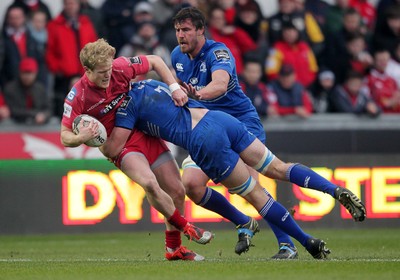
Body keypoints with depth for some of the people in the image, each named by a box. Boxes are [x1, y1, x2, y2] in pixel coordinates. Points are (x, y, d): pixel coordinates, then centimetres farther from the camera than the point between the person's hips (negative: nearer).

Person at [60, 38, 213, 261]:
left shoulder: (120, 67, -16)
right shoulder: (78, 96, -21)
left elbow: (154, 61, 1)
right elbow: (65, 137, -14)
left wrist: (175, 87, -10)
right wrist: (81, 138, -36)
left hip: (146, 133, 4)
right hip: (121, 146, -4)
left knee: (177, 191, 3)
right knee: (150, 183, -31)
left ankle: (173, 248, 23)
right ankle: (186, 227, -7)